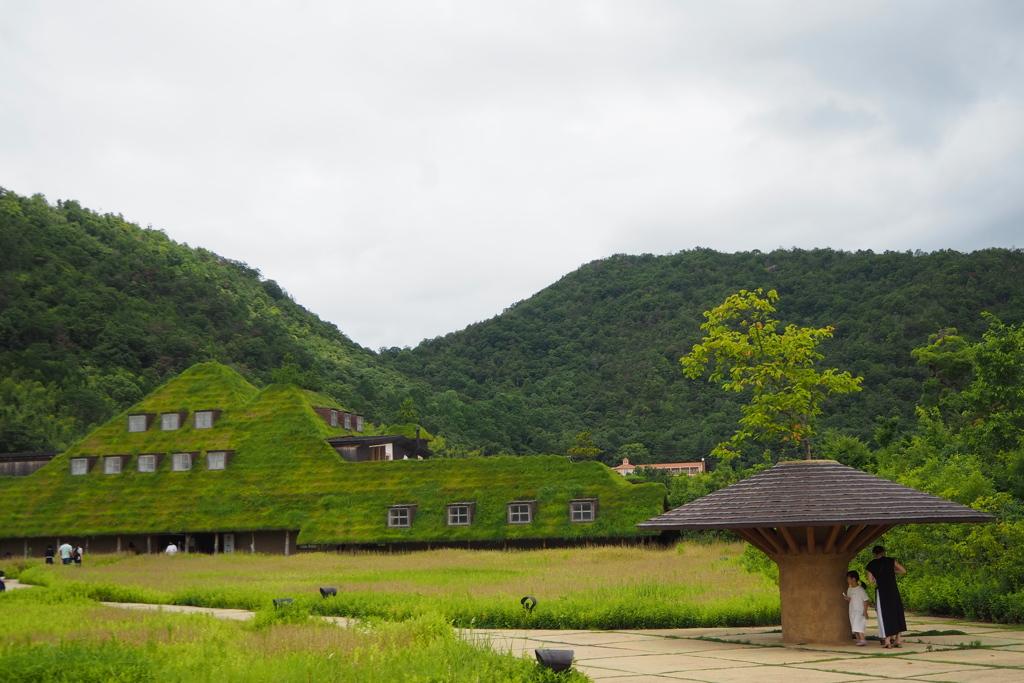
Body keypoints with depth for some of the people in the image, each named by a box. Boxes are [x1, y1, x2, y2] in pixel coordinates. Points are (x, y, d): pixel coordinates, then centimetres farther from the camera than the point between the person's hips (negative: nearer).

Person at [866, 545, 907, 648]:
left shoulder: (871, 565, 2)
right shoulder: (890, 561, 2)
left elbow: (870, 581, 1)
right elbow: (903, 571, 4)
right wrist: (892, 571, 17)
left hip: (881, 592, -1)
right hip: (893, 590, 1)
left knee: (884, 615, 6)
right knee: (897, 613, 12)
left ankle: (887, 641, 2)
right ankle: (898, 640, 12)